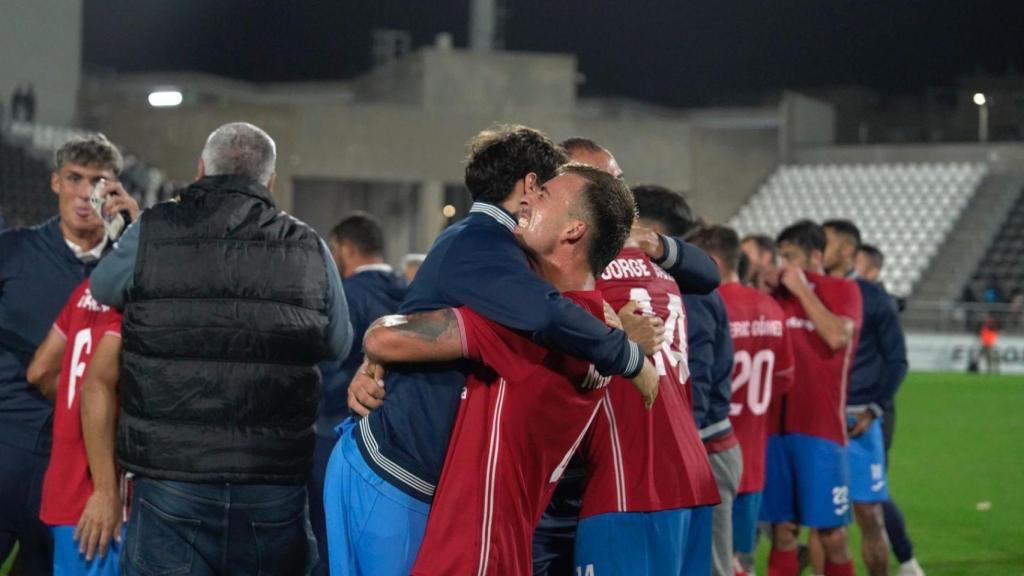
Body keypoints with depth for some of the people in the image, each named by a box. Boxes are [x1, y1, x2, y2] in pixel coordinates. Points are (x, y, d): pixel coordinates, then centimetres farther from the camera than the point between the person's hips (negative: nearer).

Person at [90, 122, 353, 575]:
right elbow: (339, 345, 14)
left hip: (171, 481, -1)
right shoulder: (310, 252, 3)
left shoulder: (151, 234, -1)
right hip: (275, 485, 2)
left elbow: (102, 288, 17)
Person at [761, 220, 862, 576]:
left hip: (821, 429, -4)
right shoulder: (779, 293, 12)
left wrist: (802, 289, -11)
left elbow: (837, 336, -18)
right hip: (776, 425, 4)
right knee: (782, 532, 4)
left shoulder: (843, 290, 0)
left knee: (832, 536, -2)